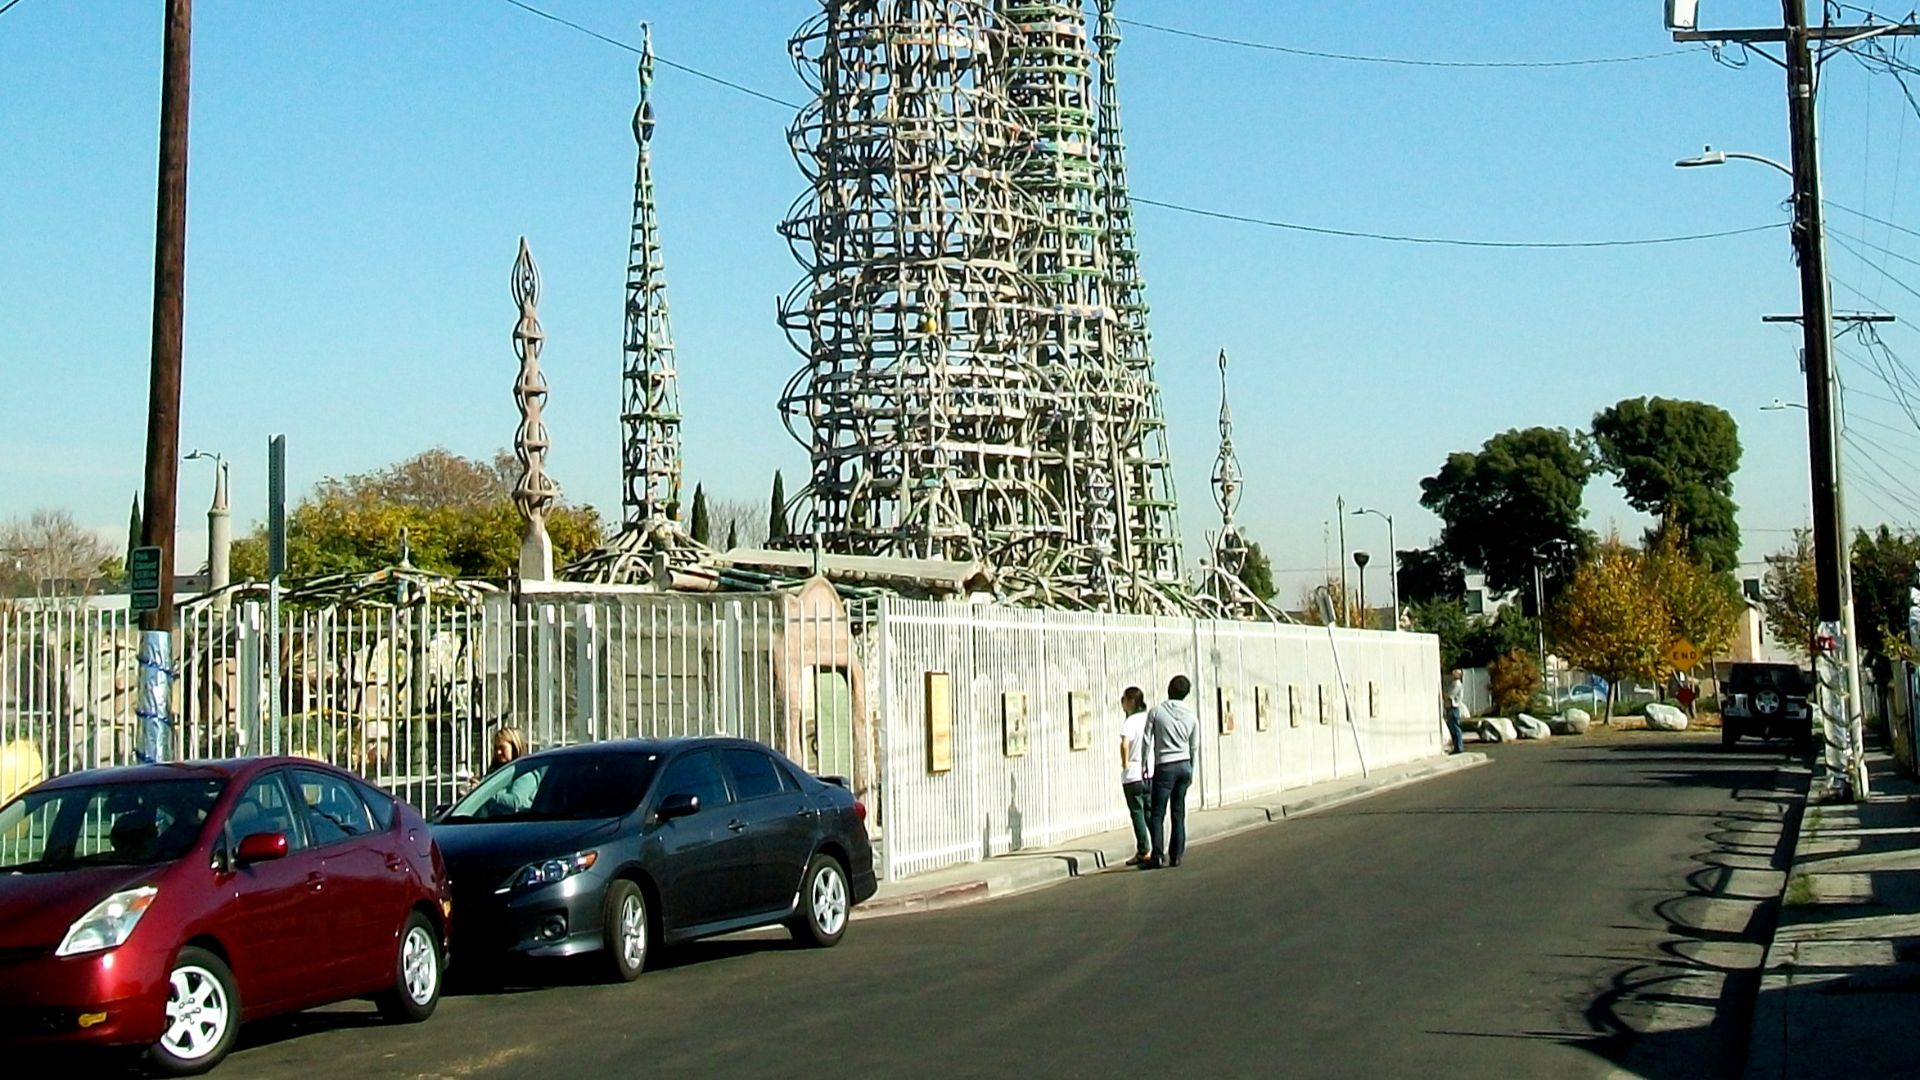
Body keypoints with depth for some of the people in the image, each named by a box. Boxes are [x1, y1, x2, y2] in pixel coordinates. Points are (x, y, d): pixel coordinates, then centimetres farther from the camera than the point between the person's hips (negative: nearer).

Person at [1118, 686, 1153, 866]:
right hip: (1150, 772, 6)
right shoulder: (1149, 719, 6)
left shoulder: (1130, 722, -14)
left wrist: (1125, 764, -17)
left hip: (1133, 775, -6)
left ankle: (1143, 851, 3)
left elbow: (1125, 744, -30)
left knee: (1137, 813, 1)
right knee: (1150, 811, 15)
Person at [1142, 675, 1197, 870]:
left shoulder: (1157, 711, -7)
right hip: (1184, 766, 5)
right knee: (1179, 814, 9)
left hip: (1165, 766, -5)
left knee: (1157, 814, -4)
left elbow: (1147, 740, -6)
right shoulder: (1192, 716, 6)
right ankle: (1176, 855, 9)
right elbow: (1193, 748, 14)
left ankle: (1158, 855, -12)